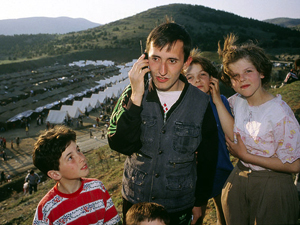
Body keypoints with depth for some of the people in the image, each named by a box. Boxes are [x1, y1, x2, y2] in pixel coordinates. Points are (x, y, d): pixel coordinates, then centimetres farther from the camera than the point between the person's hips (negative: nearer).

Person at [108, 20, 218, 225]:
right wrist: (136, 97, -29)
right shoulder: (132, 95, -11)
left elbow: (208, 159, -3)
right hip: (134, 201, 1)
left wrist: (200, 202, 4)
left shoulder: (201, 103, -13)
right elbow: (120, 145, -22)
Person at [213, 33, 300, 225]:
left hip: (272, 187, -6)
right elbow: (235, 137, -11)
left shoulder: (279, 111, -22)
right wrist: (217, 100, -14)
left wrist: (246, 156, -17)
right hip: (238, 181, 6)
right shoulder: (238, 102, -2)